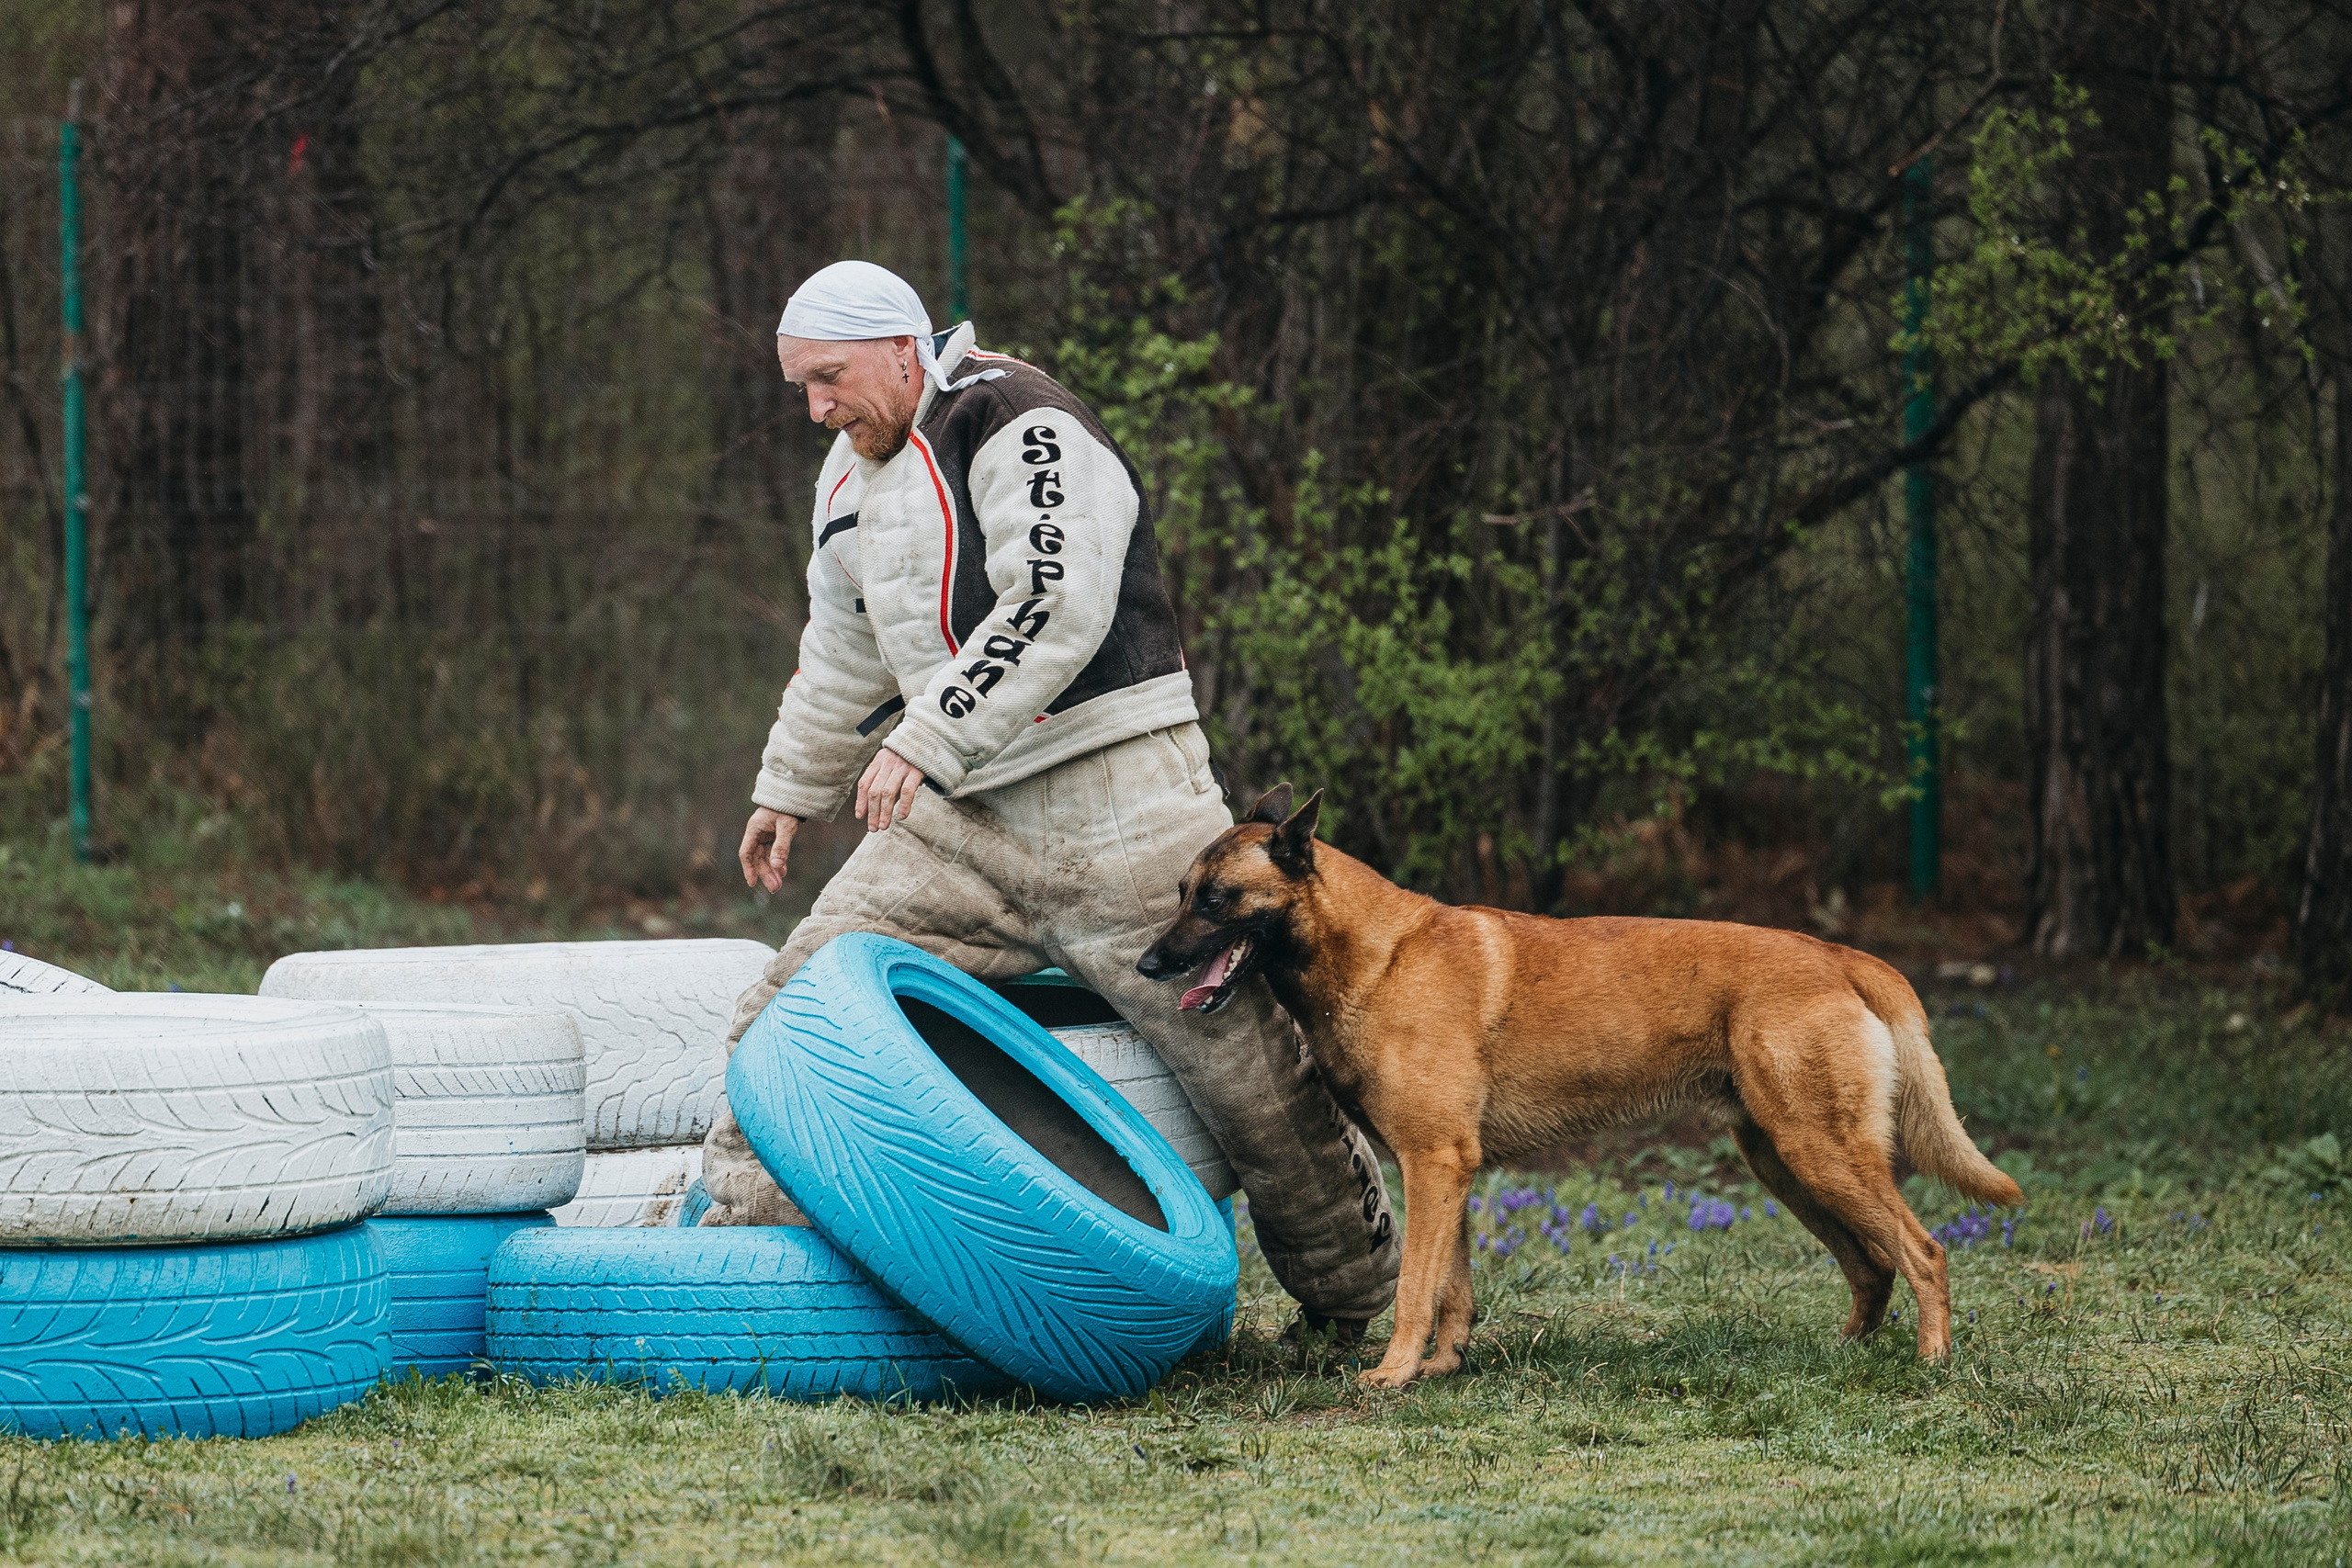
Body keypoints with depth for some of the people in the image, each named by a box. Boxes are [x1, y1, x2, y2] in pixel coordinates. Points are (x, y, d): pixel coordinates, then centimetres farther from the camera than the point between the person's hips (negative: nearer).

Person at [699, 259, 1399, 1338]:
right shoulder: (855, 476, 15)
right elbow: (843, 651, 31)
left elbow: (1055, 609, -26)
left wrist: (925, 740, -29)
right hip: (960, 820, 8)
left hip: (1114, 806, -8)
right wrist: (792, 789, 37)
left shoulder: (1024, 431, -13)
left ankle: (1364, 1302, 11)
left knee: (1252, 1061, -3)